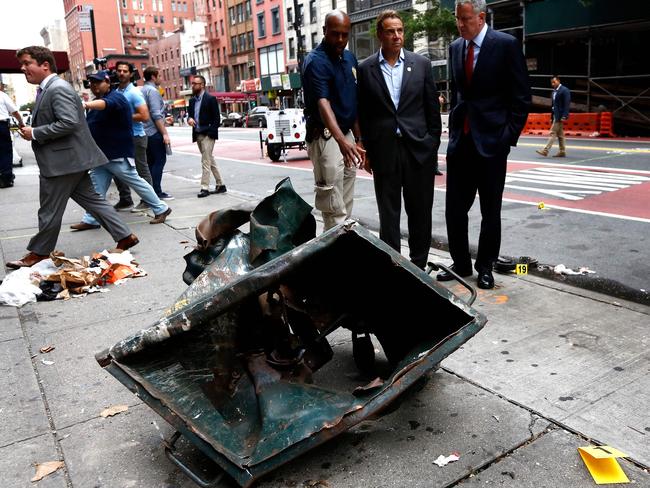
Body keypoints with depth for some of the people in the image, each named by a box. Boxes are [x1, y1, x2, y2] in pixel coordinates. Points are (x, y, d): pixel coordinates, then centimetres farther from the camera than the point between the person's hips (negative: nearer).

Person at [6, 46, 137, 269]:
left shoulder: (58, 88, -15)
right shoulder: (47, 89, 17)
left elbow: (69, 122, -25)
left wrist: (34, 133, -19)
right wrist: (32, 130, 11)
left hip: (62, 161, -10)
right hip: (70, 160, 10)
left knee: (49, 211, 3)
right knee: (92, 200, 11)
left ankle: (39, 252, 16)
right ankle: (124, 236, 13)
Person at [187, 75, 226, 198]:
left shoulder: (210, 99, -7)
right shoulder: (192, 100, 14)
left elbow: (217, 118, -9)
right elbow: (190, 114, 19)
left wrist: (211, 132, -15)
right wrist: (189, 119, -5)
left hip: (207, 135, -7)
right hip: (197, 135, 8)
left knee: (206, 161, -11)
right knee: (210, 161, 11)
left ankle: (205, 188, -8)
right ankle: (220, 185, 19)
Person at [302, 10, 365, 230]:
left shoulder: (350, 58, 11)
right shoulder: (315, 61, -14)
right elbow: (323, 103, -29)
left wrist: (357, 137, 11)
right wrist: (341, 140, -44)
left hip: (348, 136, 8)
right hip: (326, 138, -8)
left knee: (346, 205, 14)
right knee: (334, 209, -7)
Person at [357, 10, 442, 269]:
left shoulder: (422, 64, 5)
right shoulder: (366, 68, 4)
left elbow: (432, 108, 7)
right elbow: (363, 114, 5)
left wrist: (433, 145, 4)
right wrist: (367, 151, 3)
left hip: (419, 148, 1)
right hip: (384, 150, -1)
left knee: (420, 211, 7)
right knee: (388, 213, 5)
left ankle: (418, 265, 20)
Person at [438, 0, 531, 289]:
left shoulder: (506, 45, -5)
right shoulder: (455, 47, 10)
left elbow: (521, 96, -5)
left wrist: (509, 136, -10)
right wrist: (454, 129, 11)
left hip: (491, 141, -5)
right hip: (460, 140, 5)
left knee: (490, 211, 6)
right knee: (454, 208, 5)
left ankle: (485, 267, 19)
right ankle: (461, 264, 20)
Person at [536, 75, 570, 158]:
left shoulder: (564, 90, -10)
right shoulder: (554, 92, 15)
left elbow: (567, 104, -15)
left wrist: (564, 116, -21)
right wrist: (552, 117, 15)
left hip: (560, 116, -9)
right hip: (555, 115, 9)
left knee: (553, 132, -11)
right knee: (560, 134, 11)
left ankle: (545, 150, -14)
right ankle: (562, 152, 15)